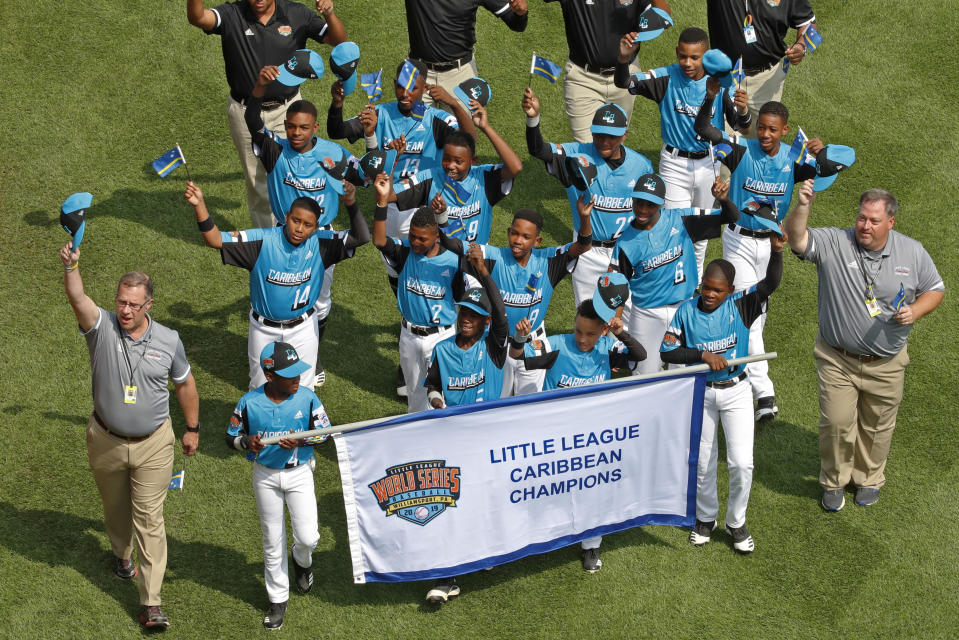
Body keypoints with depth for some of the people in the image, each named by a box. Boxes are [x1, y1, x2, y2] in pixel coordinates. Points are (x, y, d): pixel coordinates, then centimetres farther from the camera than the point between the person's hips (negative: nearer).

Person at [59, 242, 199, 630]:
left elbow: (185, 384, 8)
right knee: (115, 507, 22)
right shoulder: (102, 328, -13)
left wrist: (192, 429, 13)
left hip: (153, 444, -1)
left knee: (149, 518, -3)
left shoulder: (168, 340, -8)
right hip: (105, 441, 1)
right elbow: (78, 298, -34)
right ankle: (122, 555, 53)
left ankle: (150, 603, -2)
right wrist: (71, 266, -54)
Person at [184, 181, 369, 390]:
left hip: (303, 329, 0)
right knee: (260, 388, 19)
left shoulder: (320, 243, -14)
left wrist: (351, 204, -40)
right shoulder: (262, 240, -20)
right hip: (264, 329, 0)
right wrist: (200, 206, -40)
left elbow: (361, 237, -24)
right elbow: (215, 239, -25)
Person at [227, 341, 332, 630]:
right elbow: (231, 437, -3)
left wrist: (301, 440, -20)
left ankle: (302, 560, 32)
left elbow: (325, 431, -1)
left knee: (307, 537, -6)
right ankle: (278, 599, 26)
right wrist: (247, 442, -25)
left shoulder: (307, 398, -13)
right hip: (266, 476, 0)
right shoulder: (249, 403, -14)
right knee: (272, 541, 10)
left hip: (300, 473, 0)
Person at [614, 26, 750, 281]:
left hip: (708, 163, 2)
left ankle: (696, 282, 40)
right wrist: (623, 58, -41)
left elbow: (742, 128, -11)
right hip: (674, 164, -2)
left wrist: (742, 110, -34)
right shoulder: (667, 78, -14)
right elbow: (624, 83, -21)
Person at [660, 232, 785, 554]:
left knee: (742, 463, -4)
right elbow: (667, 351, -8)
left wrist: (776, 251, -41)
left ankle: (736, 522, 18)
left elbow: (770, 284, -24)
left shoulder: (740, 306, -9)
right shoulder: (687, 312, -8)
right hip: (700, 393, 1)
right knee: (703, 463, 13)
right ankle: (706, 518, 36)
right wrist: (703, 354, -20)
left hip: (736, 392, -1)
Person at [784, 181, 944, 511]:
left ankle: (868, 479, 38)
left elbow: (935, 289, 8)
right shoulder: (833, 243, -12)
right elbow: (797, 239, -27)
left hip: (886, 365, 2)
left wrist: (915, 311, -12)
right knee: (836, 424, 3)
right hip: (837, 360, -2)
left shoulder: (912, 252, -3)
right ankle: (834, 481, 26)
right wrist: (803, 206, -45)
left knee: (877, 427, 15)